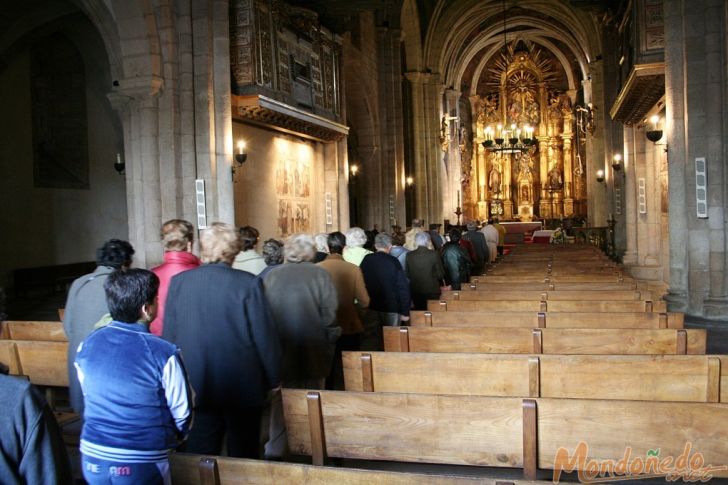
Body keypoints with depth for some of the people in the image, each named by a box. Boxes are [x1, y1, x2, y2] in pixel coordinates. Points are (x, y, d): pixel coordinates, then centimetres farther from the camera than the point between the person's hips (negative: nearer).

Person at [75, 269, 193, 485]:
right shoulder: (164, 353, -19)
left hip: (92, 459, 4)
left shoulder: (86, 345, -5)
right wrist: (172, 440, 13)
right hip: (142, 465, -4)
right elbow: (182, 412, -8)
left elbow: (89, 398, 9)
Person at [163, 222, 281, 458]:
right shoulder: (248, 283, -12)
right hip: (242, 386, -2)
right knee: (243, 457, 13)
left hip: (193, 388, 3)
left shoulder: (178, 282, -3)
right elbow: (265, 336, -10)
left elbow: (168, 336, 3)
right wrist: (273, 381, 3)